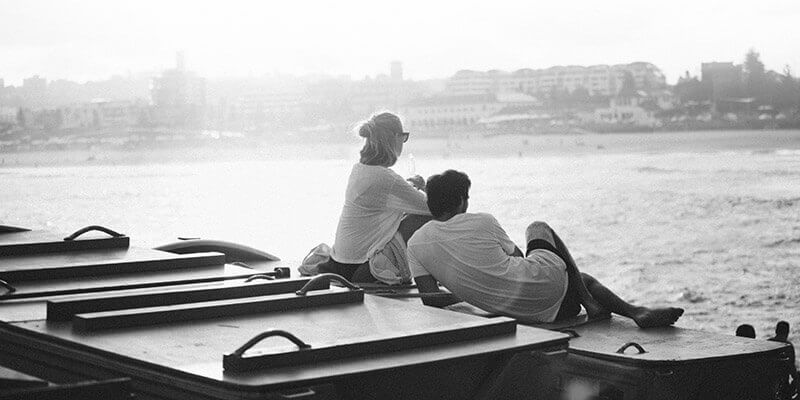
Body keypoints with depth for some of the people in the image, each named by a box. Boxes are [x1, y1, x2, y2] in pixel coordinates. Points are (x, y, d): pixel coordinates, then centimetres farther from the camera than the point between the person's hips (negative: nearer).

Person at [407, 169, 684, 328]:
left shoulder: (416, 243, 3)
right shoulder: (482, 222, -3)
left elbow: (430, 298, -2)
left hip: (516, 312, 4)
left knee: (584, 280, 32)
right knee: (539, 229, 30)